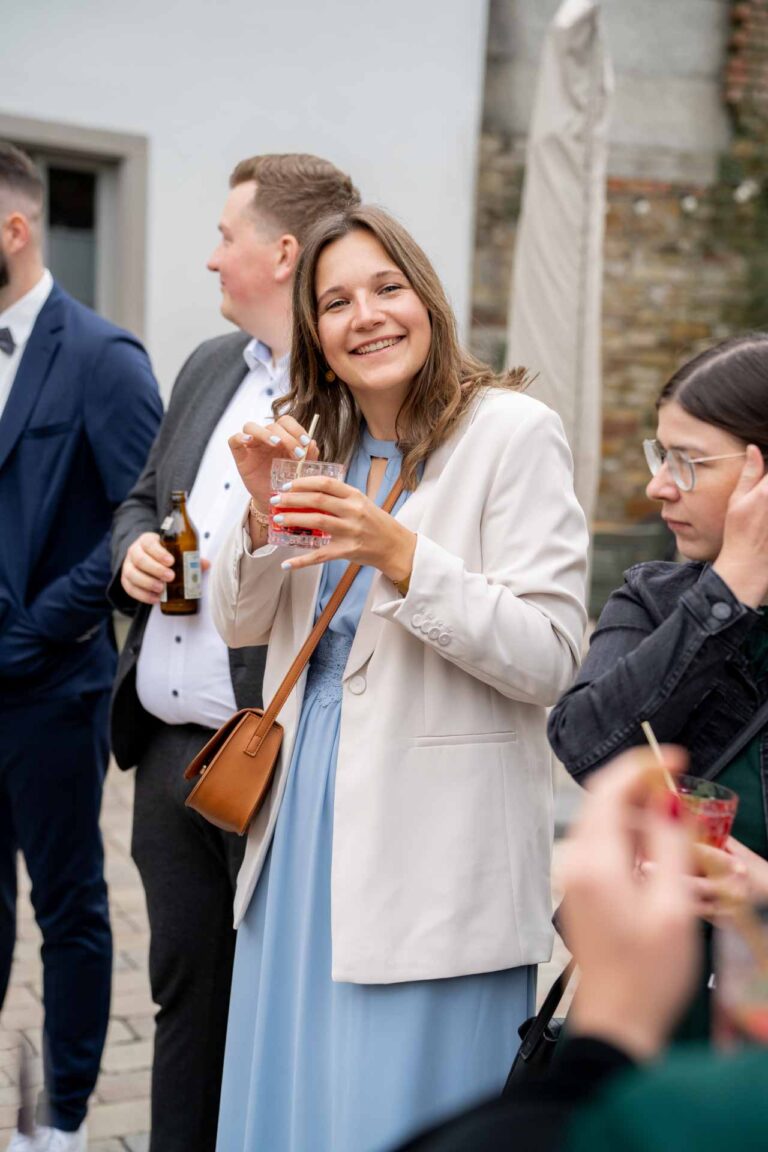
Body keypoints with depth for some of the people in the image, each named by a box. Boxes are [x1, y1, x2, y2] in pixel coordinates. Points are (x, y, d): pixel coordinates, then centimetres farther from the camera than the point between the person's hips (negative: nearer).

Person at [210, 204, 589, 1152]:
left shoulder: (514, 433, -10)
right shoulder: (318, 440, 9)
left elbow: (549, 661, -16)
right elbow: (241, 626, 10)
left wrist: (398, 553, -26)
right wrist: (262, 512, -8)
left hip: (431, 851, -6)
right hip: (305, 819, 6)